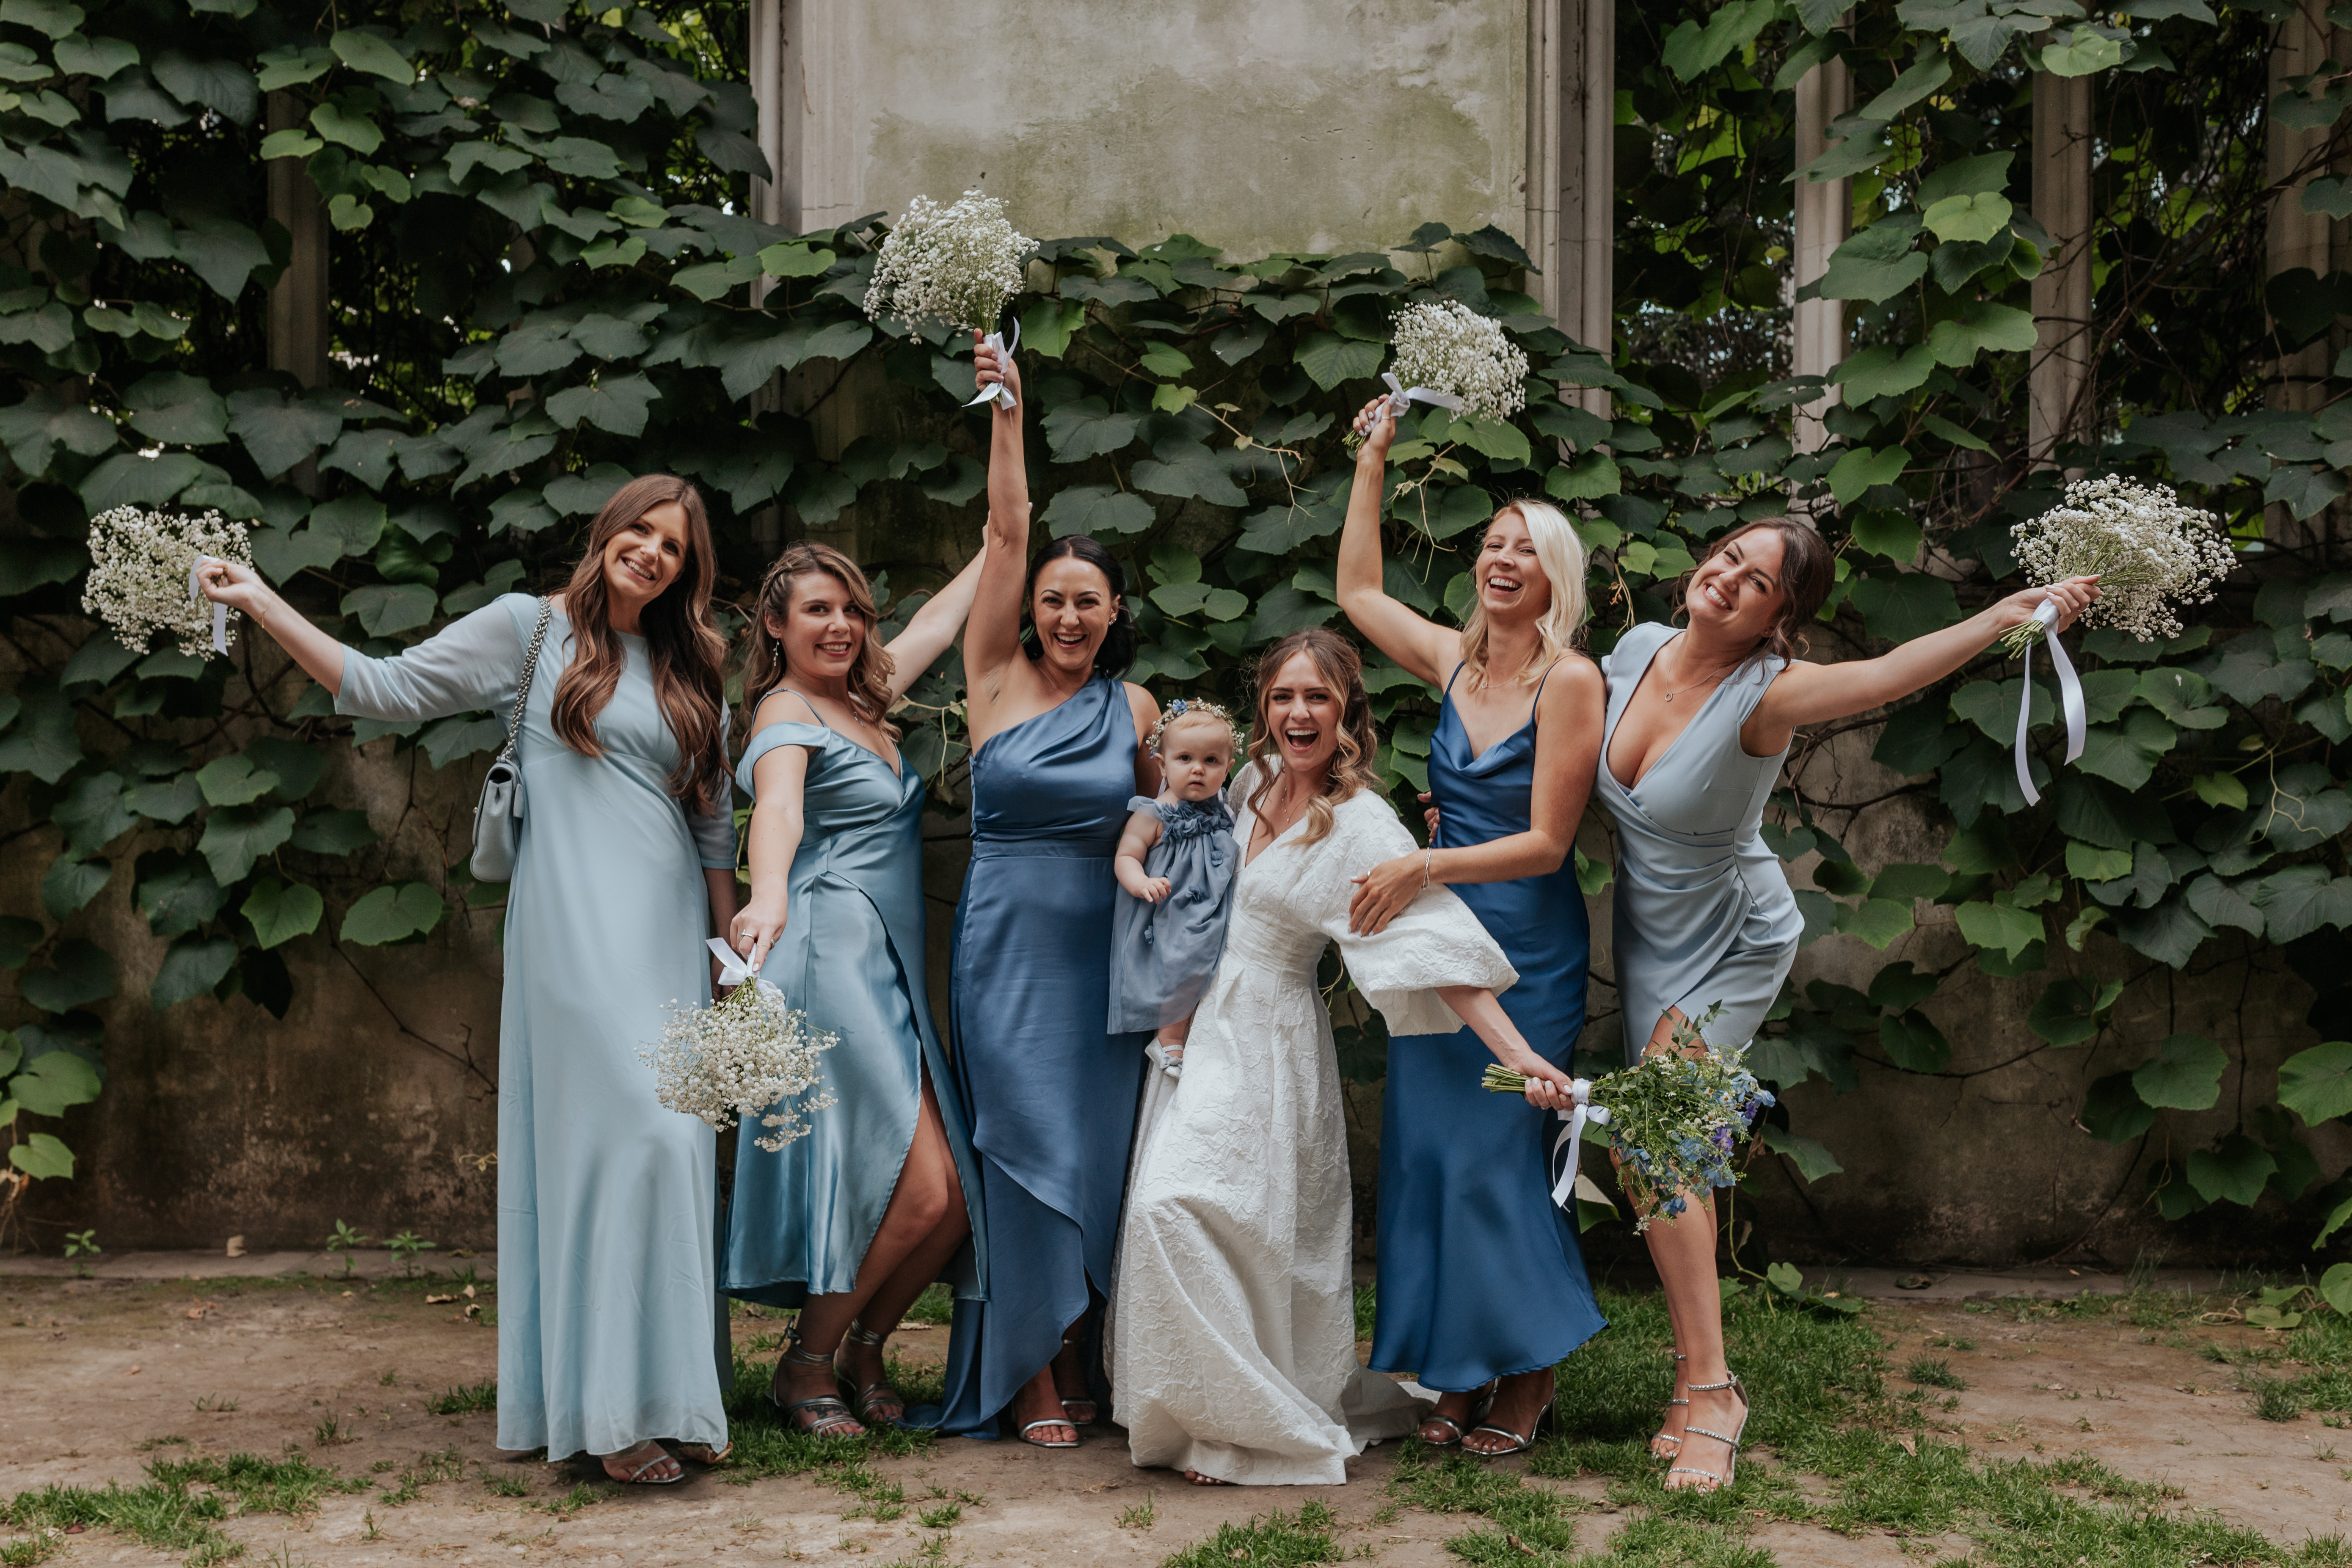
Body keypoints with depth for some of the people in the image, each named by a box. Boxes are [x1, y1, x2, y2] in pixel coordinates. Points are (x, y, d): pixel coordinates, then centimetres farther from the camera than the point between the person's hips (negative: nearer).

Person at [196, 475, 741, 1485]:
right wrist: (262, 603, -2)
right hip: (575, 933, -5)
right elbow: (386, 689, 3)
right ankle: (614, 1410, -12)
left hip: (670, 936, 5)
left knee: (673, 1154, 1)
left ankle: (671, 1394, 9)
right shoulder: (530, 629, 6)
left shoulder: (689, 674, 17)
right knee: (634, 1138, -16)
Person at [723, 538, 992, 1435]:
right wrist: (768, 895, -45)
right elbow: (776, 805, -27)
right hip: (831, 958, -9)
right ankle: (804, 1365, 3)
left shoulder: (864, 701, 20)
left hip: (892, 973, 9)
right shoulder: (787, 712, -5)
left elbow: (938, 623, 36)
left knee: (954, 1200, 0)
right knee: (919, 1191, -14)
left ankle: (863, 1349, 20)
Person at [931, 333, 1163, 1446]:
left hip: (1103, 948, 2)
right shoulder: (998, 680, 0)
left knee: (1093, 1154, 4)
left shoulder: (1136, 709, 6)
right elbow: (1007, 533, -7)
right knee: (1025, 1152, -2)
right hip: (1007, 944, -2)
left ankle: (1072, 1354, 18)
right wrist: (1007, 413, -12)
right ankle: (1027, 1379, 7)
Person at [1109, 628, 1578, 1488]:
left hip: (1270, 1037, -7)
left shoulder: (1361, 825, -18)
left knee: (1182, 1202, -18)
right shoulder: (1258, 781, 5)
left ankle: (1250, 1424, -4)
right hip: (1223, 1022, 7)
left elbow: (1435, 943, -25)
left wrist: (1517, 1054, -33)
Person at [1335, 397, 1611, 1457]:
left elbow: (1545, 842, -14)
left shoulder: (1570, 681, -11)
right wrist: (1372, 464, 22)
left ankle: (1529, 1383, 13)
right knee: (1429, 1152, 6)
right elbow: (1358, 592, 23)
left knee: (1499, 1158, -3)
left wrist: (1426, 868, -23)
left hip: (1527, 952, -6)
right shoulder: (1456, 663, 7)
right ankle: (1462, 1377, 17)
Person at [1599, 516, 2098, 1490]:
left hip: (1731, 946, -6)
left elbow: (1888, 675, -46)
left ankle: (1709, 1390, -5)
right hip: (1647, 936, 6)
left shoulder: (1764, 694, -26)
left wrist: (2004, 616, -56)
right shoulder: (1638, 649, -7)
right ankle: (1699, 1387, 18)